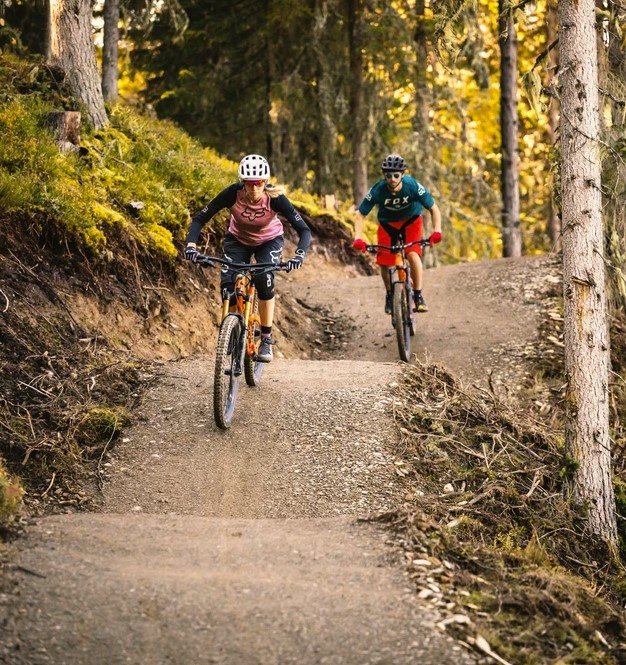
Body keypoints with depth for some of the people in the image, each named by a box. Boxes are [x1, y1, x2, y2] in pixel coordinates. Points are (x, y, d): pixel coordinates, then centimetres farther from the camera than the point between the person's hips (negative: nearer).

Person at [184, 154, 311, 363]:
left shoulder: (275, 198, -32)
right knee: (228, 285, -20)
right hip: (238, 240, 1)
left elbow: (304, 230, -32)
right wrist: (191, 245, -42)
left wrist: (299, 255, -50)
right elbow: (199, 219, -26)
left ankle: (266, 339, -12)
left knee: (264, 280, -27)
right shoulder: (232, 194, -31)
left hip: (269, 241, -1)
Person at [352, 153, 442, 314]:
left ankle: (418, 295, -10)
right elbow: (360, 215, -21)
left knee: (413, 254, -25)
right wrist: (358, 238, -36)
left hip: (411, 220, -1)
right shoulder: (377, 190, -30)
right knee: (383, 263, -9)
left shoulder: (413, 186, -31)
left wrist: (437, 230, -37)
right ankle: (389, 295, 20)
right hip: (387, 223, 1)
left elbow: (433, 208, -22)